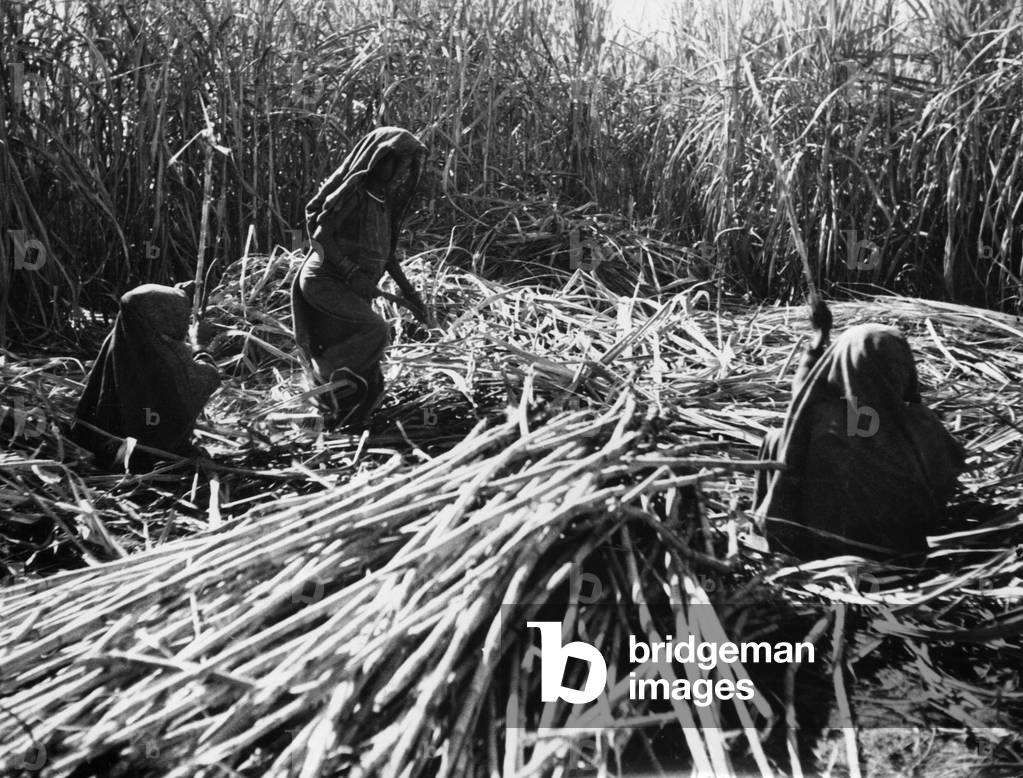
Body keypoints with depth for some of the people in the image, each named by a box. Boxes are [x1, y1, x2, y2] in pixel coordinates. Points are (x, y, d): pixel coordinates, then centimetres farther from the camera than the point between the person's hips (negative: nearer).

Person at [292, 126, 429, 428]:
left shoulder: (384, 198, 13)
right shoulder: (353, 191, -12)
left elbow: (385, 251, 19)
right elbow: (320, 236, -16)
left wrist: (408, 291, 13)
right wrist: (352, 273, -25)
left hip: (354, 290, 8)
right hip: (324, 281, -8)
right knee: (374, 329, -30)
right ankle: (324, 376, -11)